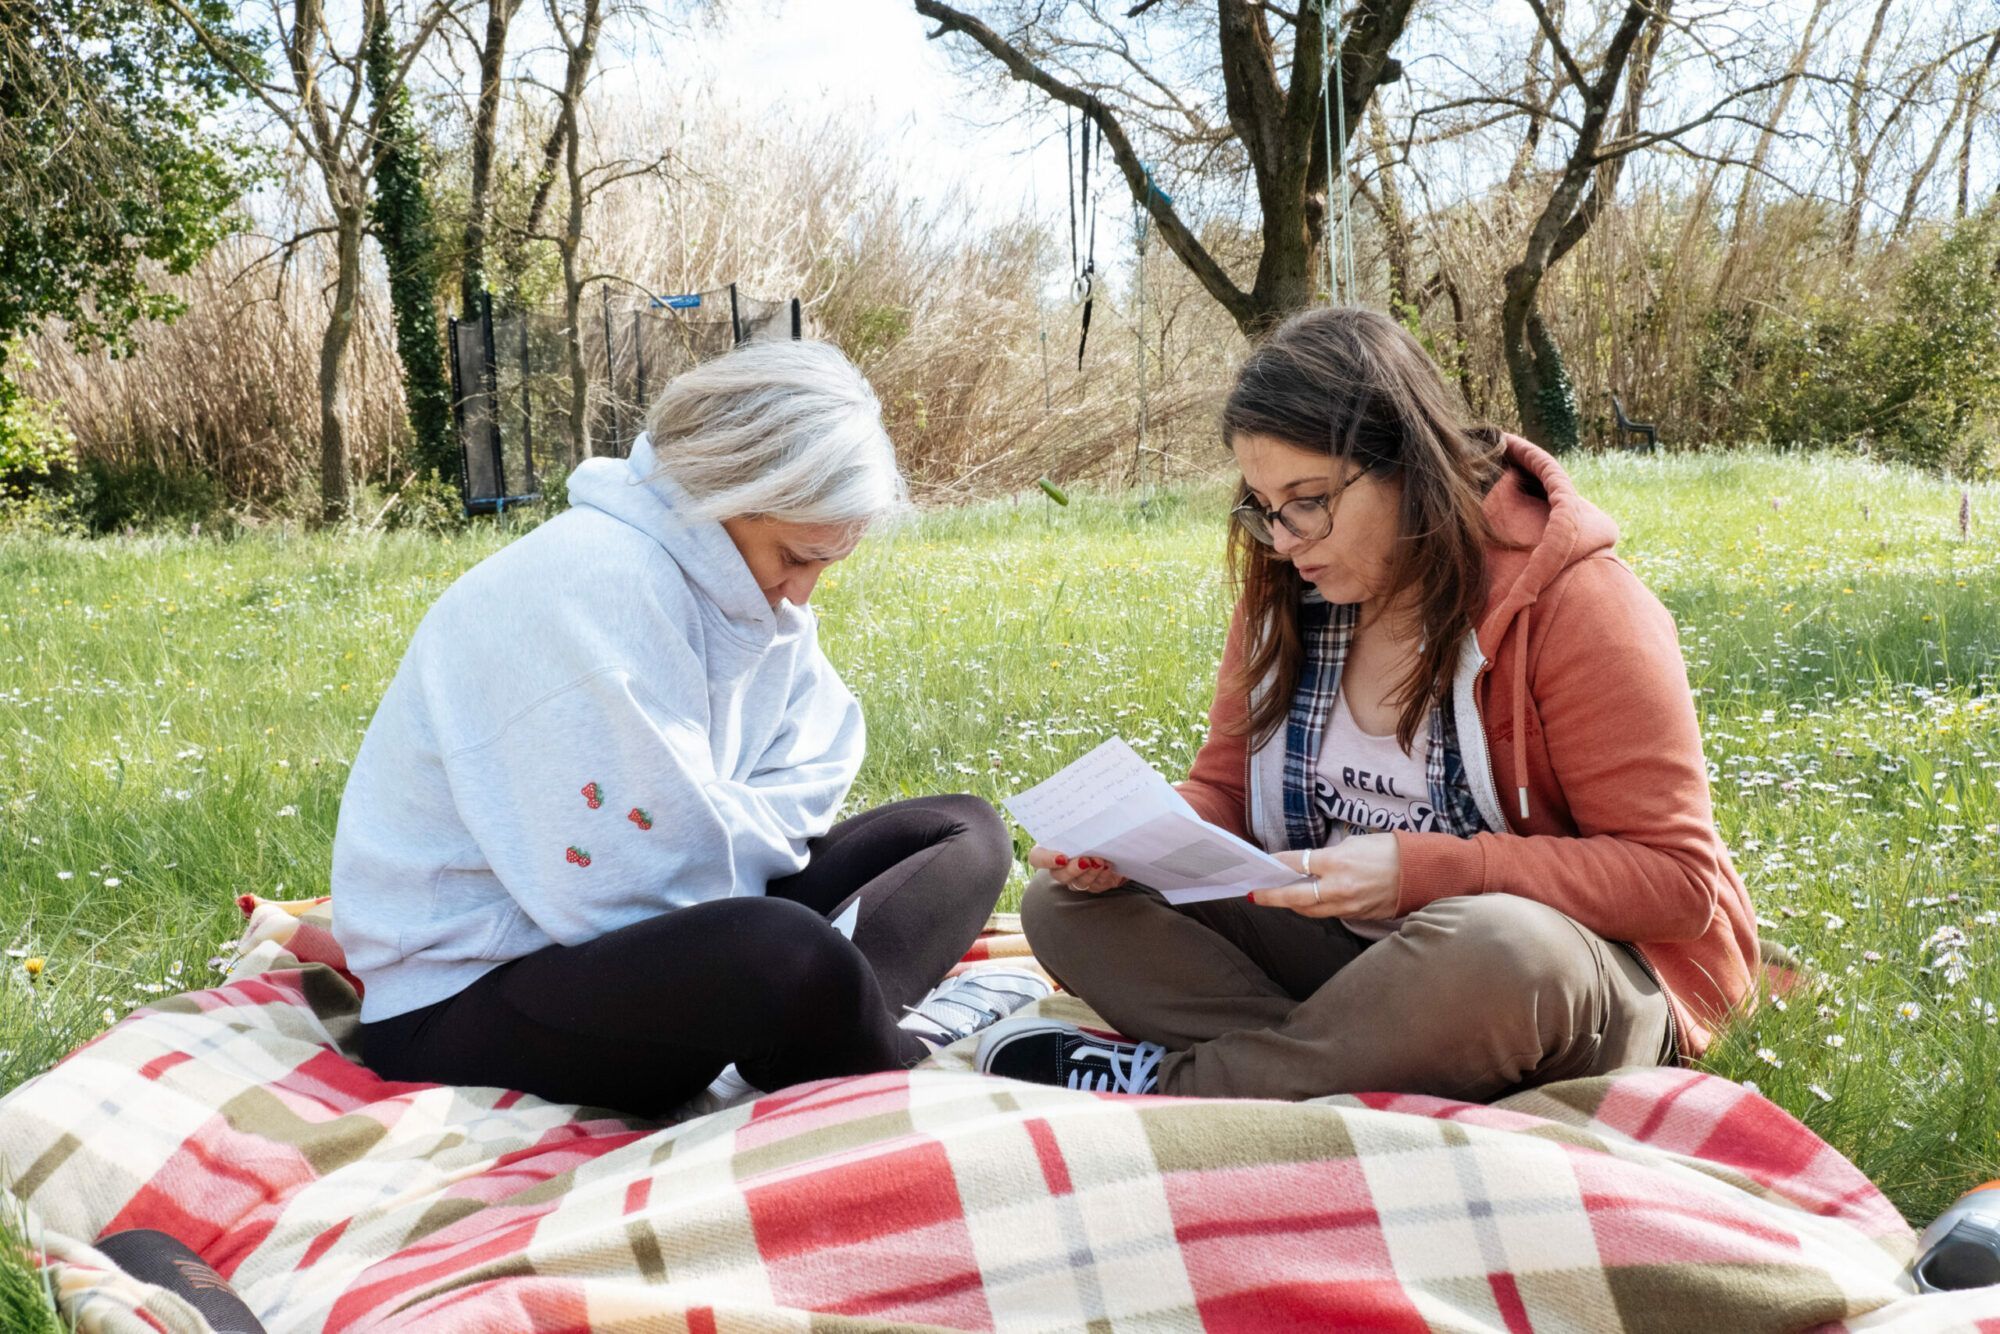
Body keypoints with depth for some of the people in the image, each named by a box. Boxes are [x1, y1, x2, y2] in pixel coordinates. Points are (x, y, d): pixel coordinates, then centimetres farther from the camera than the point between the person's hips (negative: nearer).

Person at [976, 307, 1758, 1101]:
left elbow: (1679, 880, -18)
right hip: (1346, 952, 6)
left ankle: (1165, 1081, -21)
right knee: (1068, 905, -8)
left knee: (1497, 948, -41)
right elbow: (1225, 794, 10)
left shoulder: (1572, 603, -16)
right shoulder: (1284, 592, 2)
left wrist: (1417, 872, -27)